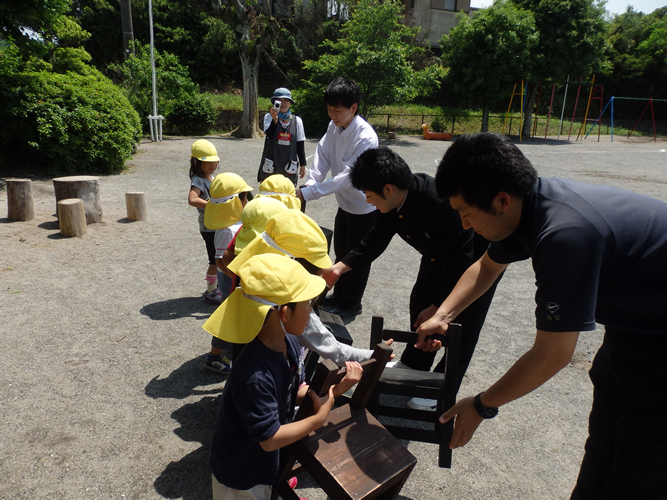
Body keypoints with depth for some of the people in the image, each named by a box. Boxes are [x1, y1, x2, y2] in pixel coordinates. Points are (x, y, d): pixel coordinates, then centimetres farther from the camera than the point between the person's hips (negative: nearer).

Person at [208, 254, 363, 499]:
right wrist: (319, 418, -20)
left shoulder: (290, 342, -14)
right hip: (240, 473, -7)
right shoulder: (255, 376, -38)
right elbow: (270, 439, -29)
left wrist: (334, 390, -15)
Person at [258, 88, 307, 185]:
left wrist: (303, 164, 8)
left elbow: (300, 144, 8)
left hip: (289, 168, 1)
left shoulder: (297, 120, 5)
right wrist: (275, 119, -33)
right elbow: (269, 134, -17)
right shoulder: (269, 117, 1)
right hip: (271, 167, -1)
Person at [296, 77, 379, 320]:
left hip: (365, 206, -7)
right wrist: (309, 183, -24)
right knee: (341, 252, 21)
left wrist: (308, 193, -36)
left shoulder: (366, 138, -30)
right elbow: (322, 158, -5)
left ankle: (350, 304, 26)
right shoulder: (334, 126, -6)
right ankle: (339, 295, 40)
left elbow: (347, 177, -33)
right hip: (345, 202, 8)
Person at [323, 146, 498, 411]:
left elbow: (461, 262, -32)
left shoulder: (441, 202, -41)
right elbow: (375, 240, -3)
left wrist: (436, 308, -23)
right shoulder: (393, 202, -17)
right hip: (439, 254, 8)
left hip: (478, 255, -7)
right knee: (420, 302, 12)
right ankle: (414, 364, 32)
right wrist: (339, 267, -15)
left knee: (462, 322, -4)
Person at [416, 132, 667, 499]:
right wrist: (442, 316, 4)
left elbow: (552, 355, -29)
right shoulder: (528, 203, -9)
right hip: (630, 319, 8)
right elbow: (487, 266, 11)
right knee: (603, 447, 20)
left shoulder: (565, 233, -37)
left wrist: (481, 406, -15)